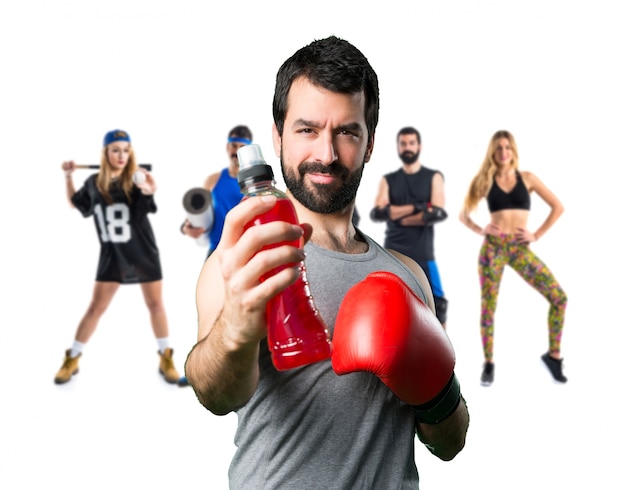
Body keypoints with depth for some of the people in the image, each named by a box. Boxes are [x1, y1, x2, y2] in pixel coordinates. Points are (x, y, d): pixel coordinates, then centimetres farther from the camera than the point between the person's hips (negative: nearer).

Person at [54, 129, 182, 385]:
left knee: (155, 305, 5)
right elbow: (75, 203, 18)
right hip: (111, 255, 2)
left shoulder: (135, 179, -13)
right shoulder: (94, 182, -2)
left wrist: (149, 188, -62)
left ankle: (166, 359, 19)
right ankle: (71, 360, 17)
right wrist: (68, 176, 5)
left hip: (143, 252, -1)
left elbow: (149, 188, -38)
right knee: (96, 308, 4)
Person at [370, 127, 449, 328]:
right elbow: (376, 213, -6)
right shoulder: (388, 180, 10)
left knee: (438, 303, -3)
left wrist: (397, 217, -7)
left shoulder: (433, 177, 7)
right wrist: (415, 207, -13)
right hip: (393, 253, 1)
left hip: (423, 253, -1)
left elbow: (437, 213, -8)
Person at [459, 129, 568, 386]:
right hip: (493, 247, -1)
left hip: (521, 248, 1)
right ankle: (488, 364, 16)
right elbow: (464, 215, 12)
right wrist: (480, 230, -5)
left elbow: (557, 207, 9)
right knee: (488, 307, 1)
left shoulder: (527, 178, 7)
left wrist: (537, 235, 1)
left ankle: (553, 354, 9)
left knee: (558, 296, -8)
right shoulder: (485, 181, 6)